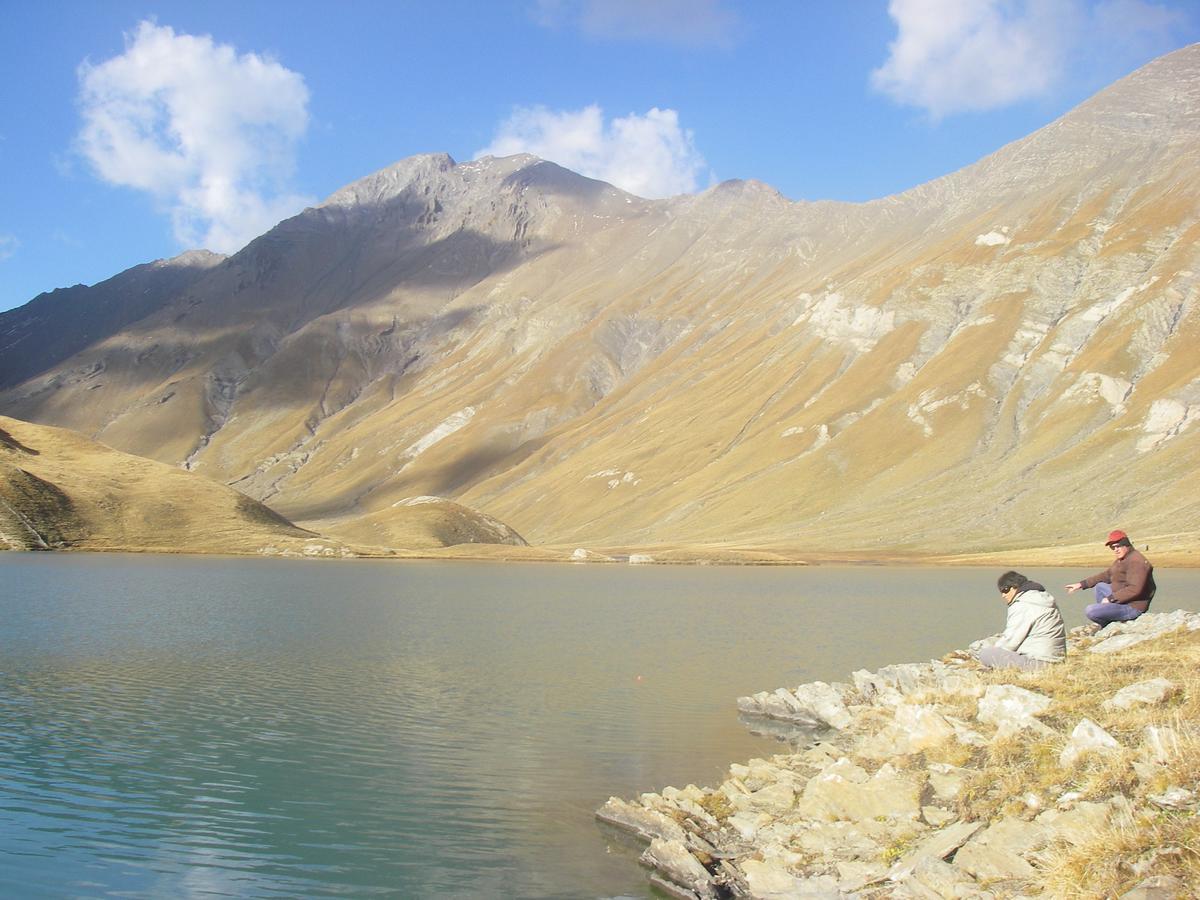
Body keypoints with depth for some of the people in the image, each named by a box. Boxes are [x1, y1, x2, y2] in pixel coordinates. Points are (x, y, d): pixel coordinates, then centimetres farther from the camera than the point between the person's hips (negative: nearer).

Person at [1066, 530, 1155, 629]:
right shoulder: (1120, 560, 13)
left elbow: (1135, 589, -29)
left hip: (1132, 607, -11)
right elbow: (1106, 575, 24)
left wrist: (1111, 598, -23)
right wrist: (1081, 584, 20)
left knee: (1090, 611, -21)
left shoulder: (1136, 562, -21)